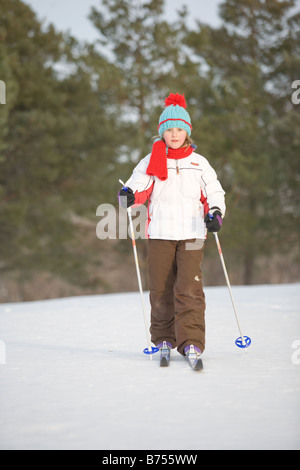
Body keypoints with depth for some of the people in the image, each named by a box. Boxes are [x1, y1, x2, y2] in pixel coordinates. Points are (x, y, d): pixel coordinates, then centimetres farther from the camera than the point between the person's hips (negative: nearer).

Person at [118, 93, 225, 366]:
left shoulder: (199, 164, 10)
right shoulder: (151, 162, 9)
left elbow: (215, 193, 12)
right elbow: (139, 185, 0)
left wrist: (215, 214, -8)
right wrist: (129, 195, -24)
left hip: (192, 234, -1)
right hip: (160, 234, 1)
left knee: (189, 288, -12)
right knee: (161, 289, 3)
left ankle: (191, 342, -12)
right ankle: (164, 338, 18)